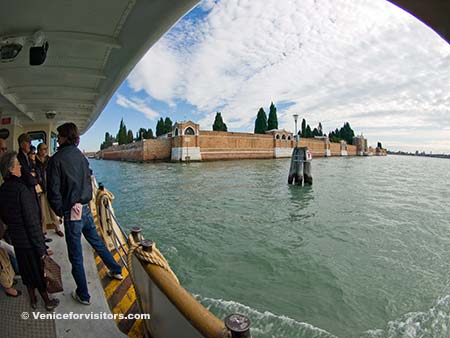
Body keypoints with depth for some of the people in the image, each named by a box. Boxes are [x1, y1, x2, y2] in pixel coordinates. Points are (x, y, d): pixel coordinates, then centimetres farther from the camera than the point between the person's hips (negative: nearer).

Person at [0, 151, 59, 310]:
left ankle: (33, 299, 41)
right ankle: (47, 302, 30)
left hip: (15, 238, 7)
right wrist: (41, 248, -18)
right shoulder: (21, 189, -25)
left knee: (27, 270, 23)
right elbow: (32, 221, -24)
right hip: (29, 239, -6)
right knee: (40, 271, 12)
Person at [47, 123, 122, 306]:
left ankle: (83, 295, 22)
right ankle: (116, 270, 38)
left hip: (72, 212, -6)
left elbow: (54, 190, -15)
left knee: (76, 256, 8)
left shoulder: (56, 159, -14)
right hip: (86, 208, 6)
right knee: (97, 242, 24)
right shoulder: (81, 155, 5)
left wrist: (60, 211, -3)